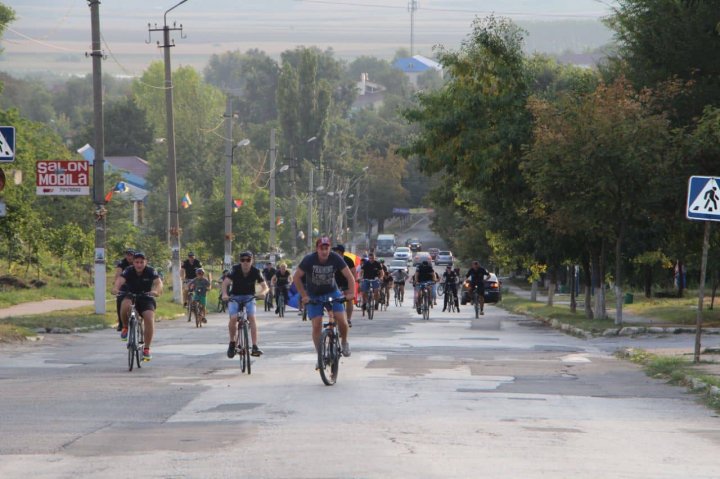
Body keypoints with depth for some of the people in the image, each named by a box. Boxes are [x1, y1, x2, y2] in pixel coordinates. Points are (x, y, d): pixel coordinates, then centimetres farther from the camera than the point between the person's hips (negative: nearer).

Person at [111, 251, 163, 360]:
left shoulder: (151, 271, -15)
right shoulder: (128, 271, -15)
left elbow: (158, 282, -31)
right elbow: (120, 280, -32)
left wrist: (156, 291, -54)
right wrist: (115, 289, -55)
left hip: (146, 299, 0)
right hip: (130, 296, 0)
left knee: (149, 318, -23)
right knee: (125, 305, -36)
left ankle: (147, 348, -11)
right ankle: (125, 327, -8)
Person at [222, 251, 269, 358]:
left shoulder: (255, 272, -14)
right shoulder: (235, 270, -17)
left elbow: (265, 286, -16)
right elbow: (225, 283, -25)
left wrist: (263, 292, -39)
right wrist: (224, 294, -45)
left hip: (249, 297, 1)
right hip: (235, 297, -1)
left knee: (252, 318, -21)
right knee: (233, 318, -22)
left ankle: (255, 347, -24)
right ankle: (232, 343, 1)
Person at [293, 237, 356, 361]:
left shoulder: (335, 258, -19)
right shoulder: (309, 260, -21)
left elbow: (349, 276, -15)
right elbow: (297, 278, -12)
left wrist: (350, 293, -28)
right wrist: (304, 295, -18)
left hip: (332, 292, 1)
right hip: (314, 296, -1)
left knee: (342, 320, -14)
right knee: (317, 325, -11)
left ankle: (344, 342, 15)